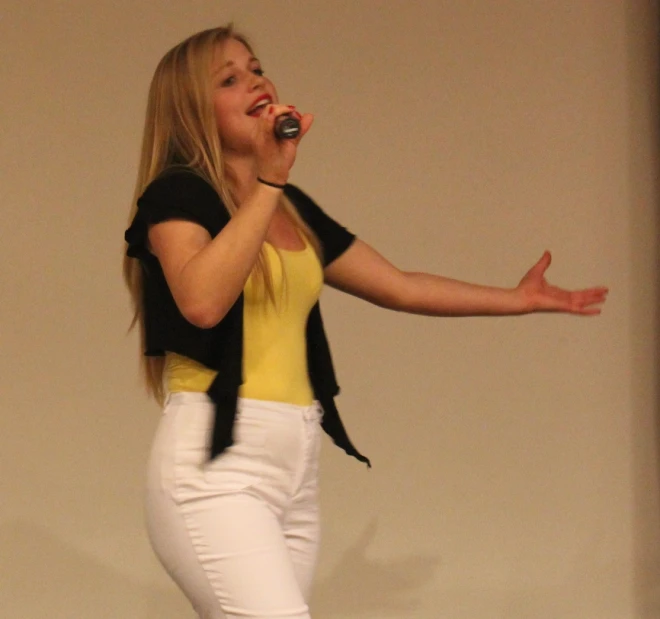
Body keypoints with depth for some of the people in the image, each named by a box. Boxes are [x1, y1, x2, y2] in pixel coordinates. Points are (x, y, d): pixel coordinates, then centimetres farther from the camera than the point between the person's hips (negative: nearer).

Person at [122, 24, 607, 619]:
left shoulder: (295, 210, 18)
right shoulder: (176, 195, -3)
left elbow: (398, 285, 28)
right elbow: (202, 301, -22)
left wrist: (519, 298, 35)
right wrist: (268, 180, -20)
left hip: (295, 467, 7)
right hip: (216, 464, -7)